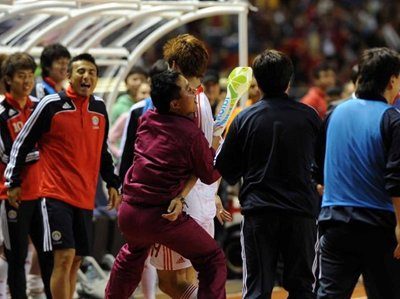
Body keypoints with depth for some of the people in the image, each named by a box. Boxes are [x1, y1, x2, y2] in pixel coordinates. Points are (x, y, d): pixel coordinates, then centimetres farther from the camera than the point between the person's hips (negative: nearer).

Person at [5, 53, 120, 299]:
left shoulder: (100, 108, 10)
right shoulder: (51, 105, -7)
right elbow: (22, 143, -1)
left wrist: (112, 183, 20)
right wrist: (14, 182, -1)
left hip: (85, 197, 6)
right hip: (56, 194, -6)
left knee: (76, 260, 9)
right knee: (64, 257, -15)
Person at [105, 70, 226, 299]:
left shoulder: (147, 119, 5)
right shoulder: (192, 134, -14)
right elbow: (209, 176, -3)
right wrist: (216, 146, 11)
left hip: (129, 212, 7)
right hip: (162, 216, -7)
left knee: (133, 255, 36)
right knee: (213, 261, 2)